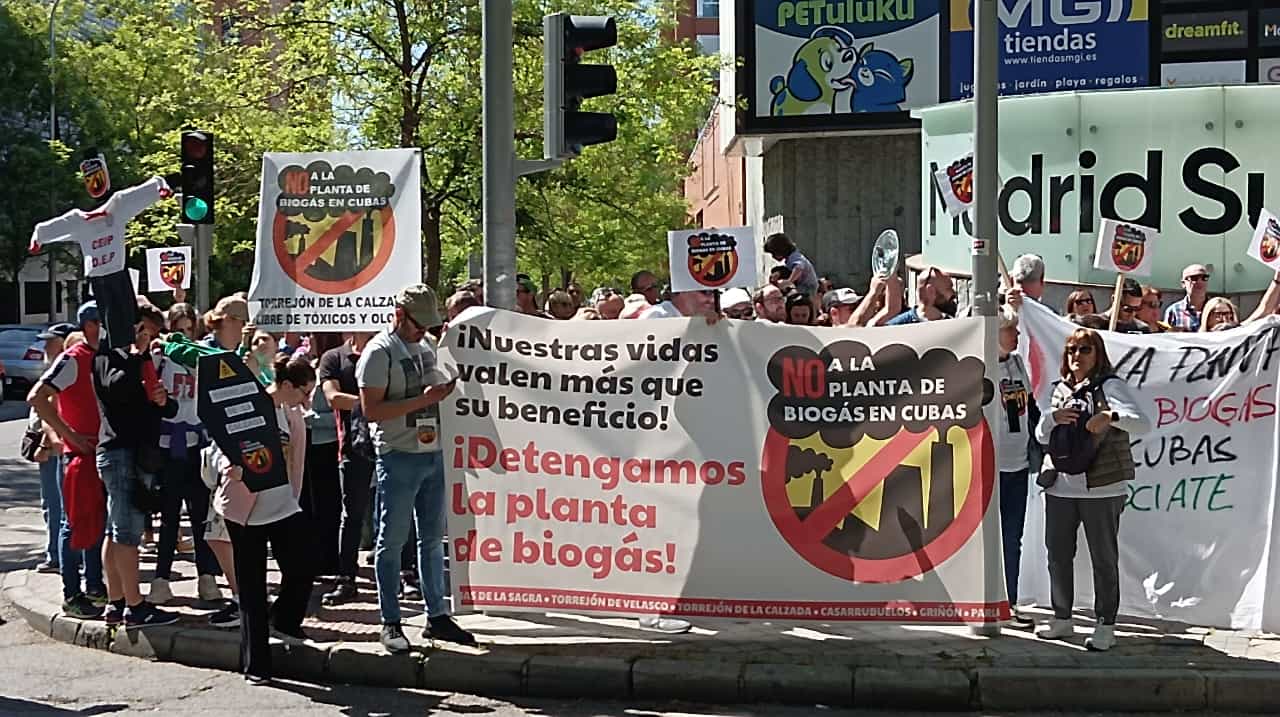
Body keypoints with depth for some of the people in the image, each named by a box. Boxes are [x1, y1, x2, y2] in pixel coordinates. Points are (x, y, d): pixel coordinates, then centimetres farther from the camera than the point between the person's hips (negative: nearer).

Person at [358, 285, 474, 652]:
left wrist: (446, 390, 7)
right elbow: (372, 410, -16)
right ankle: (390, 622, 5)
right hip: (399, 457, -7)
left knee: (433, 537, 11)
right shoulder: (379, 353, -10)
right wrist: (422, 400, -20)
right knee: (392, 540, 0)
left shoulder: (427, 348, 14)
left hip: (432, 453, 7)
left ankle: (437, 616, 18)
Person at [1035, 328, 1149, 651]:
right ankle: (1062, 618, 23)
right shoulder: (1059, 390, 16)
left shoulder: (1110, 386, -3)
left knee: (1104, 558, 0)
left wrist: (1110, 417, -32)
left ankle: (1106, 625, 5)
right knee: (1058, 553, 11)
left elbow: (1143, 424, -15)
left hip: (1101, 487, -6)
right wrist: (1053, 417, -5)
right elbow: (1041, 436, 16)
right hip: (1060, 486, 6)